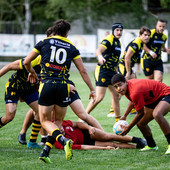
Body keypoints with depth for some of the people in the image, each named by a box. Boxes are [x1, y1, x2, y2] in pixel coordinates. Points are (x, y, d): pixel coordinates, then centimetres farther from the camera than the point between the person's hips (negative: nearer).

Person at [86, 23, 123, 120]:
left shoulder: (118, 42, 15)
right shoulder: (108, 40, -13)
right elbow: (98, 50, -31)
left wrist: (116, 72, 29)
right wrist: (100, 56, -53)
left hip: (112, 72, 9)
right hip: (102, 71, -9)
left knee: (116, 96, 8)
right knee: (99, 97, -14)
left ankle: (118, 120, 15)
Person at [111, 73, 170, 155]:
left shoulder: (135, 92, -33)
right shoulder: (126, 88, -4)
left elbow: (140, 114, -21)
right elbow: (133, 101, 20)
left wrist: (128, 128, -9)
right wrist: (124, 116, 26)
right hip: (152, 100, 10)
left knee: (156, 114, -39)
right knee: (140, 123, 8)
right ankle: (152, 145, 28)